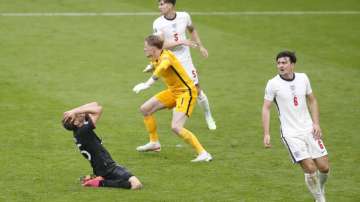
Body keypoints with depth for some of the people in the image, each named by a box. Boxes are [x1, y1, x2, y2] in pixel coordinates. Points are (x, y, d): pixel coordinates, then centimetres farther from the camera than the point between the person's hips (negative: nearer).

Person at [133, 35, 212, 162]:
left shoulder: (165, 56, -26)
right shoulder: (155, 59, 2)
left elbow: (162, 67, -51)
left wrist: (147, 84, -61)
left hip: (186, 92, -10)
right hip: (173, 91, 10)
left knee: (176, 127, -23)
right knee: (145, 109, 13)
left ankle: (203, 154, -17)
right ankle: (154, 143, 29)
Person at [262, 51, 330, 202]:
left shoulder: (303, 78, 2)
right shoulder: (273, 84, -9)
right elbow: (266, 108, -5)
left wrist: (316, 123, 3)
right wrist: (266, 134, -11)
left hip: (309, 130, 4)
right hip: (290, 134, -4)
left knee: (324, 167, 2)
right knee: (310, 168, -14)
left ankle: (320, 189, 33)